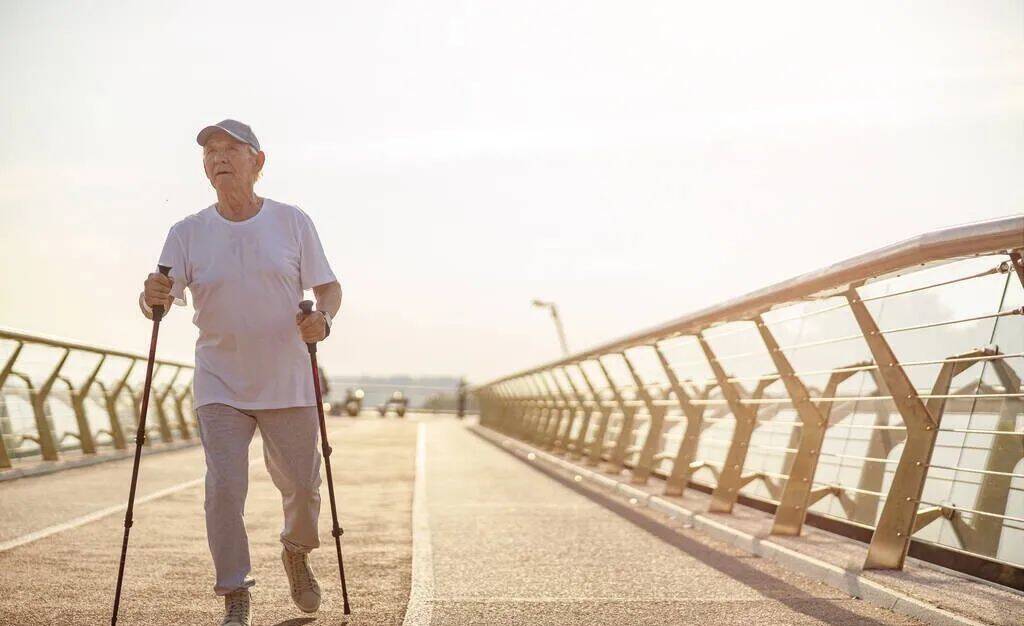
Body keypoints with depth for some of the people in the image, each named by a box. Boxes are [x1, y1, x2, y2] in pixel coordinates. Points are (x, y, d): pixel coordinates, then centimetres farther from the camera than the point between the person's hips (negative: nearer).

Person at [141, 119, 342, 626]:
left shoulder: (293, 222, -1)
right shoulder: (187, 233, -1)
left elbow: (329, 286, 4)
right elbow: (159, 301, -6)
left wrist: (323, 317, -18)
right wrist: (152, 297, -30)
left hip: (288, 385, 1)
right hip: (220, 388, 0)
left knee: (302, 487, 10)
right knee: (224, 488, -11)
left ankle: (296, 553, 42)